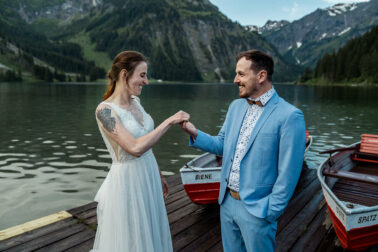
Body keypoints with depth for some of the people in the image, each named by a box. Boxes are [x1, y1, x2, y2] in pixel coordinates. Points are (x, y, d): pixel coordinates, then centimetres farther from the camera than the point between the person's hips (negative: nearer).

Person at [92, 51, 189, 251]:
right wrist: (169, 121, -26)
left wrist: (159, 175, 17)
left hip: (148, 178, 8)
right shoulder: (105, 110, -20)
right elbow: (135, 148, -30)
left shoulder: (135, 102, 3)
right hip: (127, 182, -7)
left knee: (149, 236, 23)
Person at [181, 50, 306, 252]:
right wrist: (194, 133, -5)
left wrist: (270, 212, -12)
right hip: (227, 201, 6)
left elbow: (288, 173, -15)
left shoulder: (290, 116, -17)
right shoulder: (235, 106, 5)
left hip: (256, 209, -6)